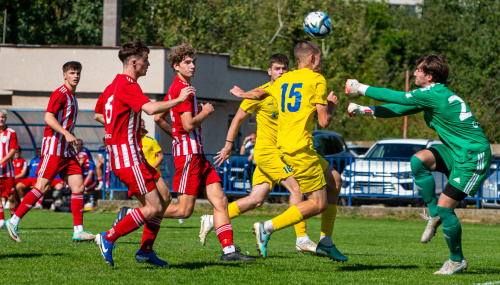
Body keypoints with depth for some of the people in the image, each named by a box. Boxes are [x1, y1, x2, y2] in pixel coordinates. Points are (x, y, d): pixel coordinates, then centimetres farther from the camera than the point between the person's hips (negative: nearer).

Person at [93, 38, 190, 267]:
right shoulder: (128, 86, -15)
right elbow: (151, 109, -30)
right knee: (153, 206, -10)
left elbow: (98, 114, 28)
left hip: (119, 152, 11)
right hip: (128, 156, -11)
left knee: (164, 196, 10)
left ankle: (145, 250, 11)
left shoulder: (113, 85, 16)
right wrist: (179, 100, -19)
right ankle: (108, 239, -4)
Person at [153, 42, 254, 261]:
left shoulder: (177, 88, 18)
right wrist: (205, 112, -4)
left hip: (197, 155, 10)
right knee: (184, 210, -9)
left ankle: (228, 250, -3)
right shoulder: (182, 89, -13)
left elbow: (158, 118, 25)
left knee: (220, 200, 1)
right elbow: (189, 124, -20)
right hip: (188, 154, -10)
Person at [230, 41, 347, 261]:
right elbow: (324, 121, -7)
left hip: (283, 147, 9)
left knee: (335, 181, 19)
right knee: (318, 203, -6)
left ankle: (326, 242, 17)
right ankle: (267, 228, -15)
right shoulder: (317, 80, -5)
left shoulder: (284, 80, 15)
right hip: (300, 149, -9)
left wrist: (241, 94, 51)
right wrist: (331, 107, 14)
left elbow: (259, 93, 30)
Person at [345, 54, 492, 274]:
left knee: (444, 206, -10)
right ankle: (434, 215, 2)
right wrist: (364, 110, 10)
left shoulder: (434, 95, -21)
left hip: (473, 157, -9)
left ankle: (457, 260, 8)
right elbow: (399, 108, 15)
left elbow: (396, 98, -15)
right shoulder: (431, 95, 9)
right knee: (419, 160, -9)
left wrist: (360, 89, -5)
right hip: (456, 150, 9)